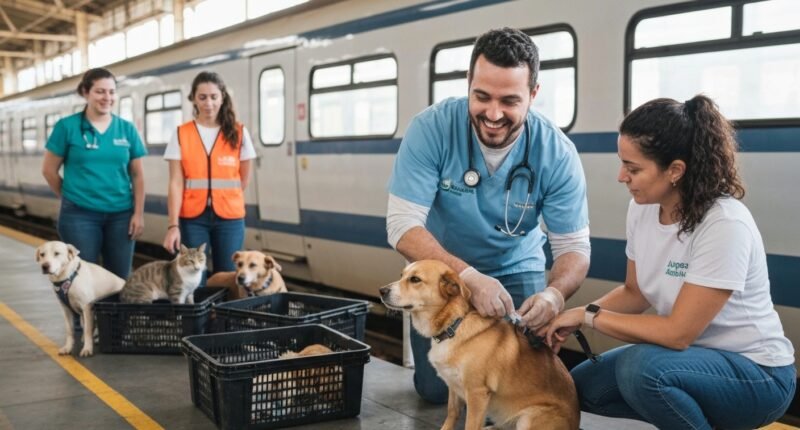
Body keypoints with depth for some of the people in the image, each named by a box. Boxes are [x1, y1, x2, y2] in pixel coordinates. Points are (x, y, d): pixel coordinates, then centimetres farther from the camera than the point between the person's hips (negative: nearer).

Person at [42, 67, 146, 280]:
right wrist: (73, 196, 10)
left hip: (121, 215, 3)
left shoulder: (127, 129, 5)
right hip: (79, 215, -2)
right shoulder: (67, 126, -3)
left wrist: (138, 213, -1)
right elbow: (49, 170, 4)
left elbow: (137, 175, 5)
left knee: (120, 278, 9)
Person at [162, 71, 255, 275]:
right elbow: (176, 183, -6)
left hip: (229, 217, 1)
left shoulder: (238, 133, 1)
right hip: (193, 217, 0)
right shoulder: (181, 135, 0)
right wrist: (173, 225, -13)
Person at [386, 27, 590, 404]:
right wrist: (469, 277, -43)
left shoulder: (557, 153, -22)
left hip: (516, 270, 1)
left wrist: (555, 293, -42)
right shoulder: (431, 129, -26)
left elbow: (573, 246, -19)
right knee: (436, 388, -2)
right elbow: (402, 225, -28)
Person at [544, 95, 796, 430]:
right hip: (695, 354, 8)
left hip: (756, 373, -8)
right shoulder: (642, 209, -5)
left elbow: (678, 333, -27)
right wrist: (573, 318, -7)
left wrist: (589, 316, -19)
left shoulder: (724, 225, -28)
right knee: (582, 387, 3)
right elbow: (634, 293, 9)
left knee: (641, 366, -33)